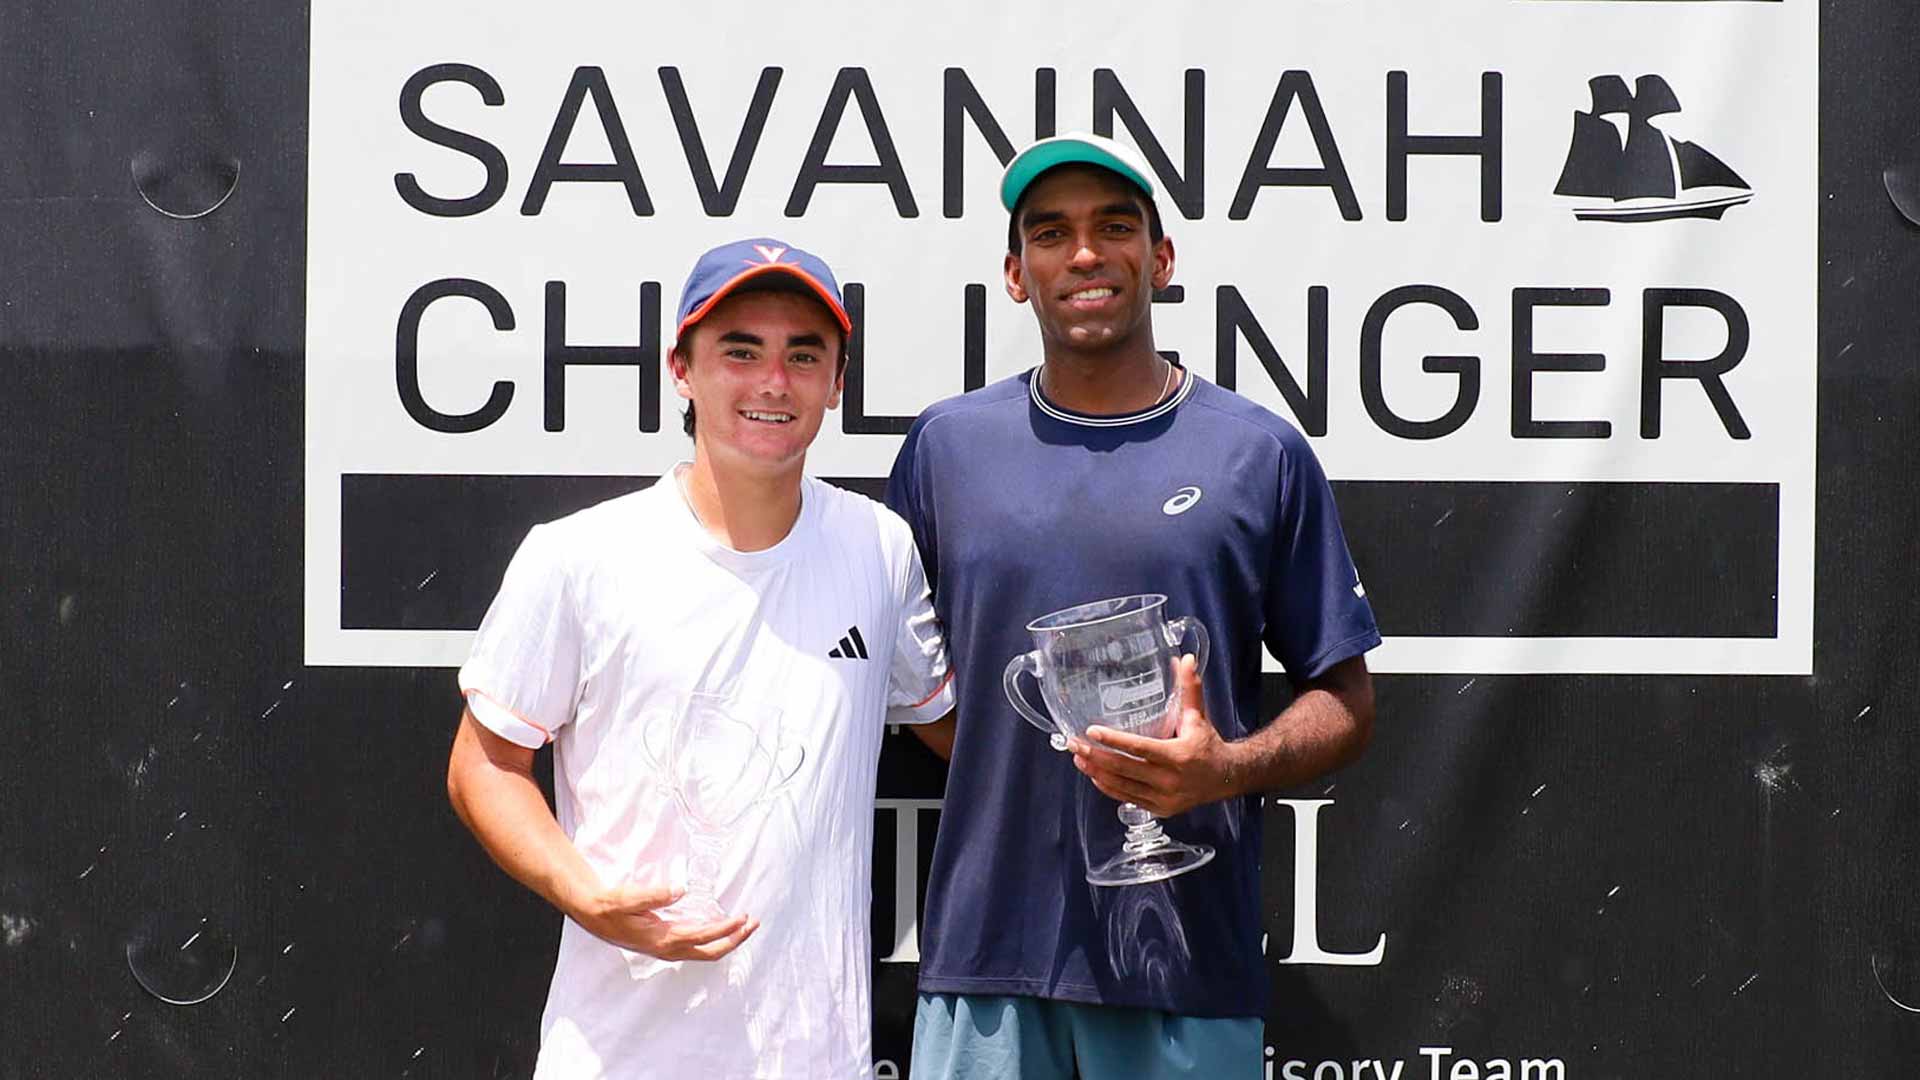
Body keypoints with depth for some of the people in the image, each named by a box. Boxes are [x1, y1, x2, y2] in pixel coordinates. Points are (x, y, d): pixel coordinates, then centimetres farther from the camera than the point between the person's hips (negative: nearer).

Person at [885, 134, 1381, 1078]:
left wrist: (1227, 769, -13)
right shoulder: (947, 444, 8)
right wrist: (1011, 766, 1)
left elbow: (1345, 705, 5)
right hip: (983, 941, 1)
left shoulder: (1261, 454, 4)